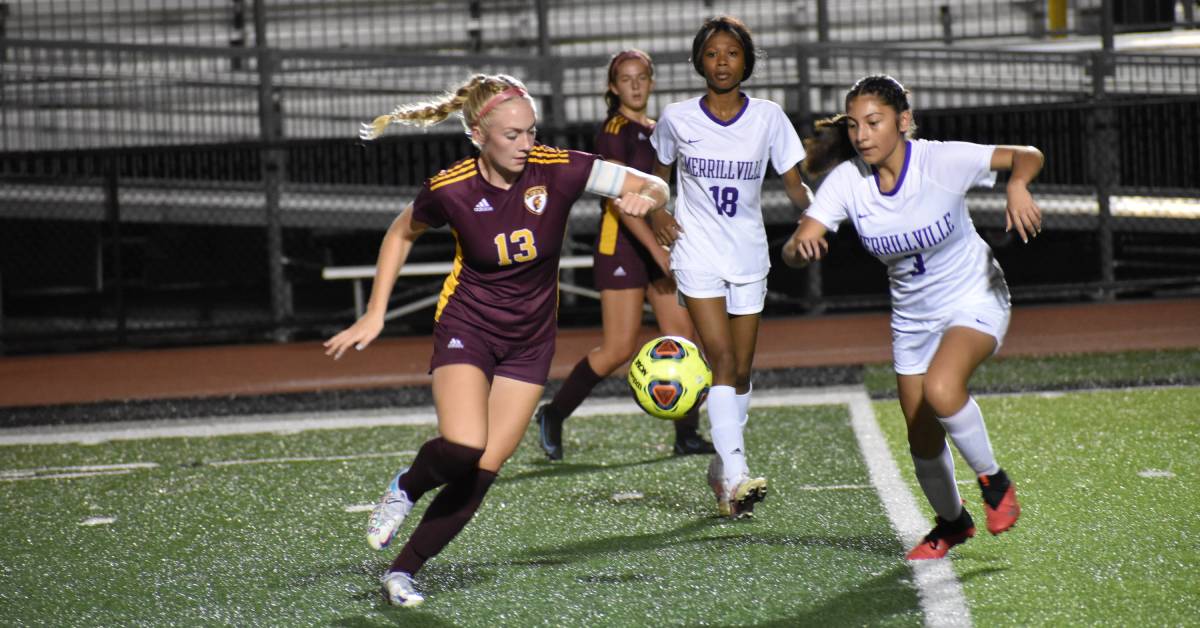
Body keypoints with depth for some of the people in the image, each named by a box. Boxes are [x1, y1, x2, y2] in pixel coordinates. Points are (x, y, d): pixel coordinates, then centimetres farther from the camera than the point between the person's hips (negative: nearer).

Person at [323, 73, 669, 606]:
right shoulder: (449, 190, -17)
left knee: (482, 472, -2)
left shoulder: (557, 169, -17)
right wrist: (374, 316, 2)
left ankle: (402, 571, 12)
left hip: (530, 340, 2)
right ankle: (406, 487, 9)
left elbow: (654, 187, -11)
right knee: (462, 449, -25)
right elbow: (402, 233, 4)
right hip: (467, 326, -2)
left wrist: (644, 199, -36)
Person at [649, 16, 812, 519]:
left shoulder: (768, 118, -1)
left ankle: (721, 469, 23)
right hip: (698, 255, -2)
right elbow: (659, 174, 16)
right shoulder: (677, 119, -1)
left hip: (749, 257, 2)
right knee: (722, 359, -16)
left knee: (741, 370, 6)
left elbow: (793, 184, 1)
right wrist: (656, 214, -2)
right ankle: (735, 475, -25)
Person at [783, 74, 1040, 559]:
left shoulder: (942, 161, -23)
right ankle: (951, 522, 39)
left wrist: (1017, 185, -39)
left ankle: (994, 482, -6)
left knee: (941, 390, -32)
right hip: (912, 316, 4)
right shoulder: (847, 180, -15)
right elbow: (793, 250, -19)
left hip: (974, 301, -4)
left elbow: (1027, 156, -16)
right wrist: (802, 245, -44)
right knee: (922, 440, 9)